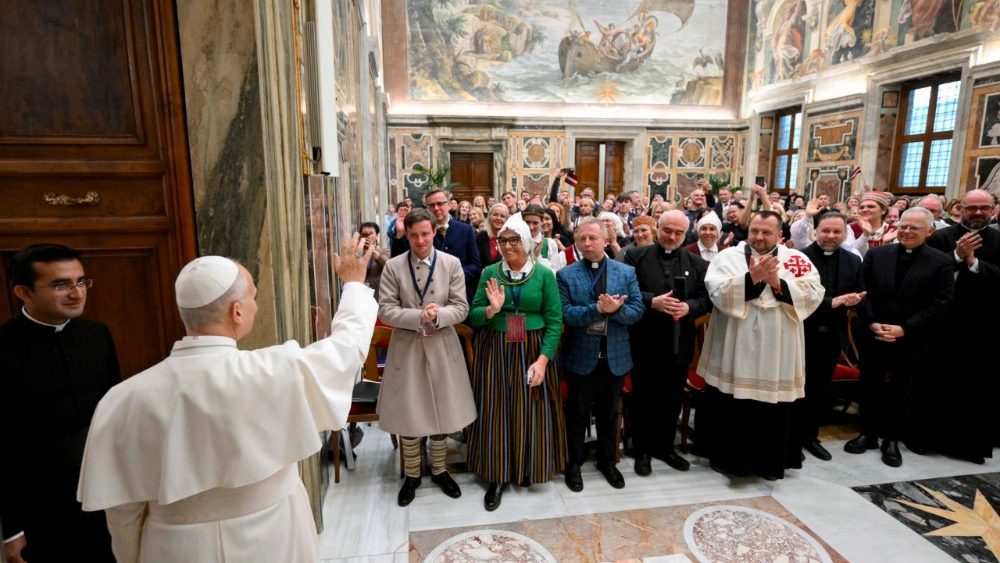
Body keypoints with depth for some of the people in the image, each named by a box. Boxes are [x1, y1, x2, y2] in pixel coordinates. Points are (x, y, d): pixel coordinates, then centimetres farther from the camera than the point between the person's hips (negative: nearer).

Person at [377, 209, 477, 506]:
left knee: (442, 413, 12)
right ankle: (412, 475, 30)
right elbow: (385, 310, -8)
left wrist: (438, 315, -22)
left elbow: (461, 308, -4)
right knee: (408, 415, 9)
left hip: (442, 347, 1)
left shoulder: (452, 263, -3)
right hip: (406, 347, 0)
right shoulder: (393, 266, -4)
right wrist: (419, 317, -20)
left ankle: (439, 470, 34)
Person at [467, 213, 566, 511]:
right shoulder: (490, 273, 0)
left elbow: (555, 321, -5)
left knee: (531, 410, 8)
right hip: (495, 351, 1)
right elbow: (473, 316, 1)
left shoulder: (544, 274, -4)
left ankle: (528, 468, 31)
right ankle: (497, 476, 21)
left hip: (533, 352, -1)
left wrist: (543, 359, -14)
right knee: (496, 411, 5)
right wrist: (492, 309, -20)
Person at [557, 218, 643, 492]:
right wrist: (598, 309, -28)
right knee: (577, 414, 13)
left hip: (615, 357, 2)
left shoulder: (627, 272, 0)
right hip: (581, 357, -2)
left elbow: (637, 311, -6)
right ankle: (574, 462, 32)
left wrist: (616, 309, -26)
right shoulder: (566, 275, -6)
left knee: (609, 413, 18)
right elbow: (565, 314, -16)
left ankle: (607, 460, 38)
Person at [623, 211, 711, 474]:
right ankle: (642, 449, 25)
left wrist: (688, 307, -17)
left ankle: (665, 447, 33)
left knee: (673, 399, 15)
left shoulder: (697, 263, 7)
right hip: (645, 342, -3)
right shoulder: (636, 256, -2)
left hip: (678, 344, 3)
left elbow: (706, 298, 3)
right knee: (644, 398, 9)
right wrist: (652, 301, -23)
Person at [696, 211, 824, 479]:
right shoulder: (728, 256, -1)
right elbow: (717, 292, -14)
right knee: (731, 408, 7)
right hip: (734, 350, -2)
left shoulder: (797, 259, 6)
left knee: (774, 409, 12)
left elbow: (814, 295, -5)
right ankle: (728, 456, 26)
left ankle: (770, 462, 31)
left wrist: (778, 284, -17)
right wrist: (751, 278, -24)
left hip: (777, 353, 2)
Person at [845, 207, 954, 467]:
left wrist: (904, 329, -15)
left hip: (911, 341, -1)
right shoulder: (876, 254, 2)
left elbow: (939, 305, -7)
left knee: (901, 391, 11)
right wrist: (872, 323, -11)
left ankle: (893, 439, 27)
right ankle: (868, 433, 27)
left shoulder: (942, 262, -3)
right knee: (870, 387, 12)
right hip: (872, 335, 2)